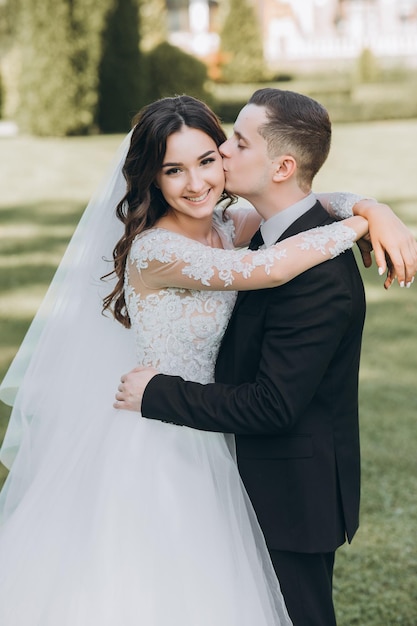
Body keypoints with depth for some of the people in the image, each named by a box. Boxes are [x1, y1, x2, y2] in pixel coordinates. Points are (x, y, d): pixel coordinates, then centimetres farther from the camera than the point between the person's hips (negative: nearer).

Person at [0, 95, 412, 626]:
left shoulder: (222, 229, -1)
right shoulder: (155, 249, -24)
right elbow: (270, 269, -33)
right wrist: (361, 223, -20)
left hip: (202, 442, 8)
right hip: (154, 451, -7)